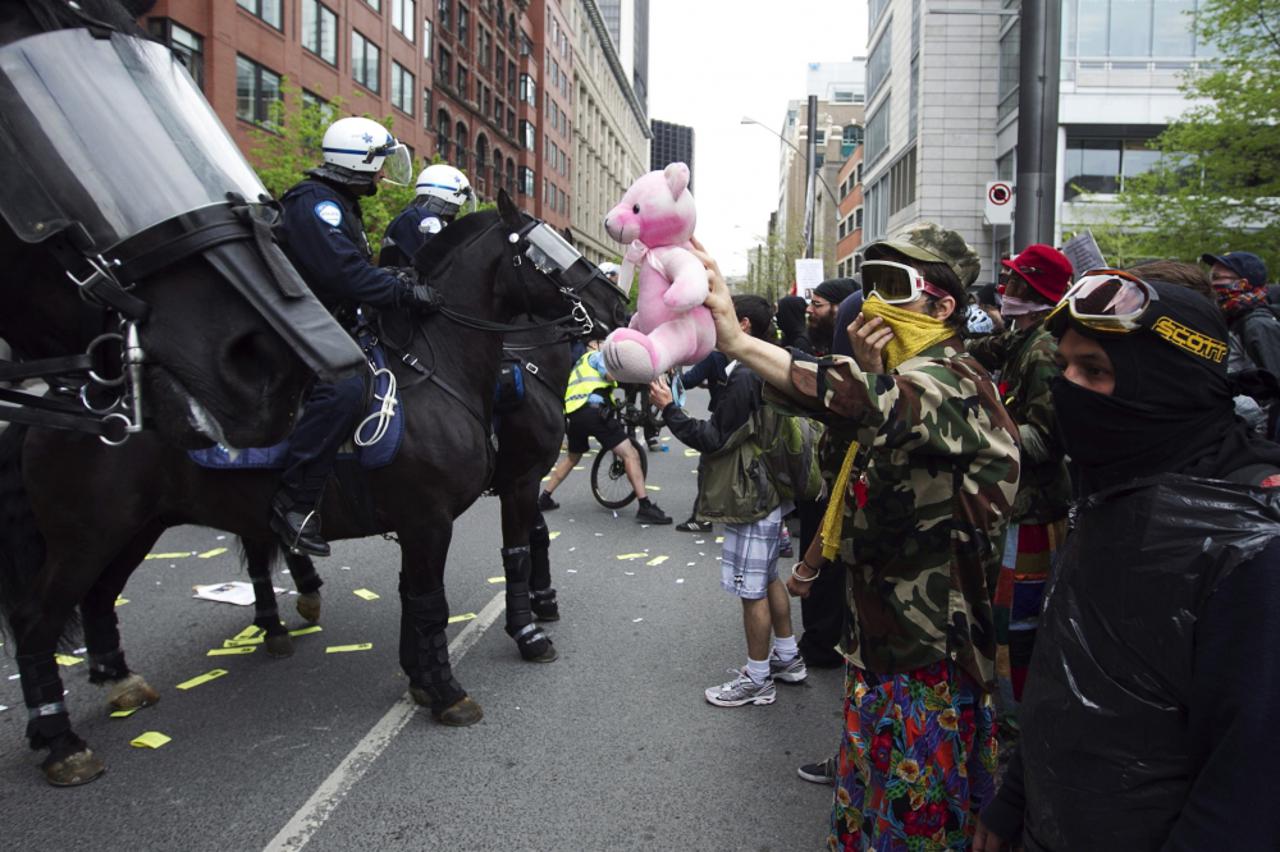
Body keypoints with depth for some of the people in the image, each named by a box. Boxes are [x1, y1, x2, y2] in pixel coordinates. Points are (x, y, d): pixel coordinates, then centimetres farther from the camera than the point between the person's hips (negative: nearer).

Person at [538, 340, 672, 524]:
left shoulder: (580, 364, 36)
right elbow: (611, 375, -6)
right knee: (631, 454, -9)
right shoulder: (596, 356, 11)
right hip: (593, 411, -8)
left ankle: (544, 498, 31)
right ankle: (646, 507, -17)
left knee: (572, 457, 31)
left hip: (574, 414, 8)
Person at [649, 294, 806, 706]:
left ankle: (757, 680, 12)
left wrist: (669, 408, -15)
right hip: (770, 491, 10)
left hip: (751, 498, -10)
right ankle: (787, 658, 33)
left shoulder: (745, 376, -21)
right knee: (768, 580, 21)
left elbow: (715, 440, -19)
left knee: (752, 590, 0)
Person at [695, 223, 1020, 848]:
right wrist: (868, 376, -15)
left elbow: (879, 404, -42)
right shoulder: (902, 375, 13)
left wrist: (737, 341, -52)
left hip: (931, 650, -8)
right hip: (876, 633, 8)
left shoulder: (952, 379, -18)